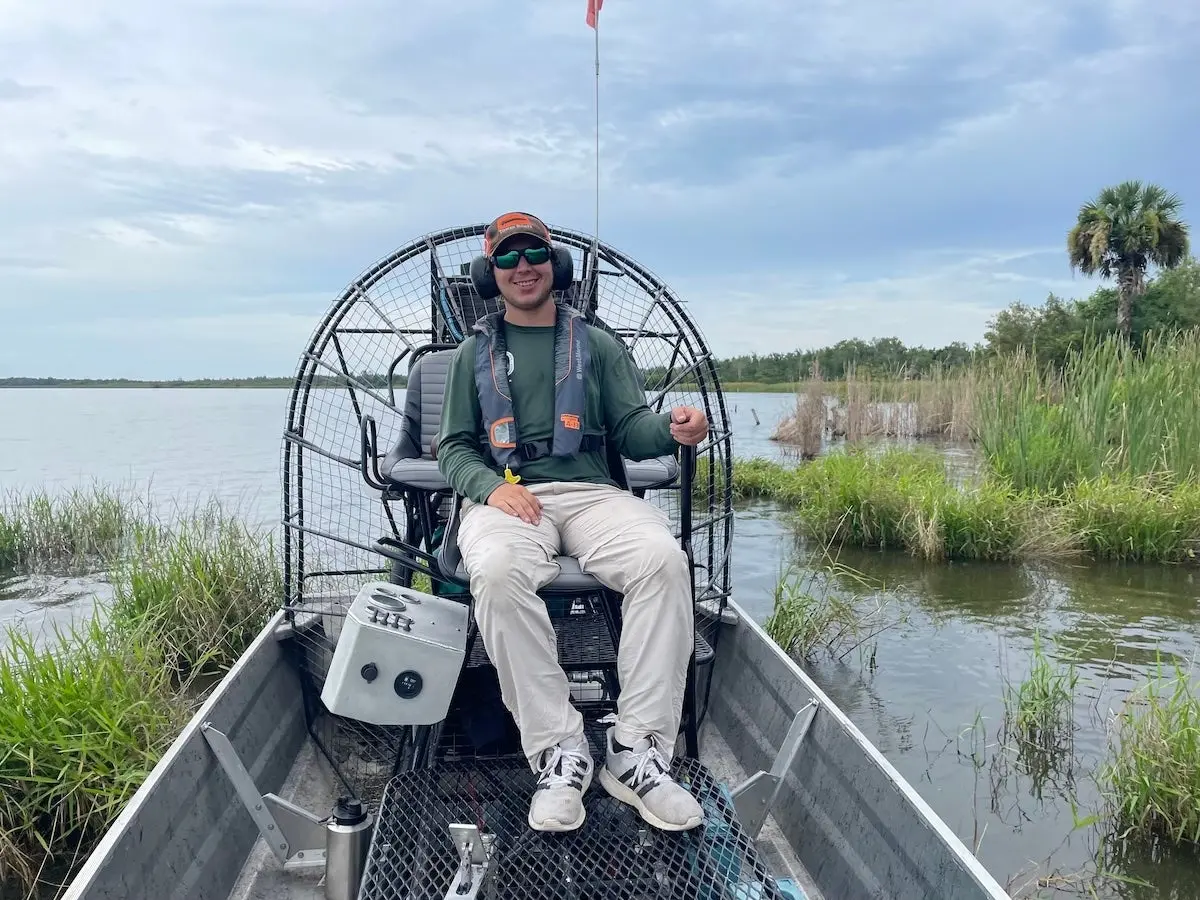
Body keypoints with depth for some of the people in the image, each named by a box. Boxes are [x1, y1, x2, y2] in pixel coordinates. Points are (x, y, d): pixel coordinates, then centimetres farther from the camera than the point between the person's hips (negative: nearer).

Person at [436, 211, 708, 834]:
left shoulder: (596, 346, 19)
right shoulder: (475, 353, 20)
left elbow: (630, 430, 9)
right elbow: (454, 448, 13)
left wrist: (672, 428, -16)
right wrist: (491, 486, -10)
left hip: (591, 494, 1)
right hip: (502, 497, -1)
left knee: (663, 560, -31)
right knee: (498, 572, -37)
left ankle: (636, 751, -26)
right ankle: (558, 754, -27)